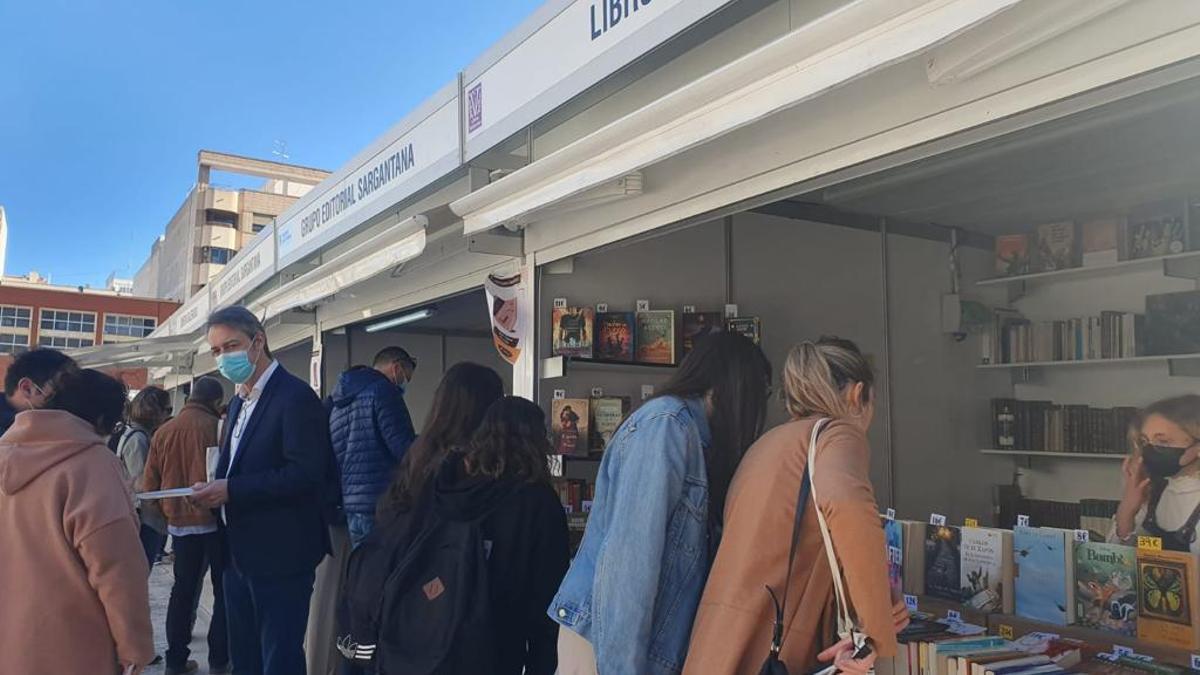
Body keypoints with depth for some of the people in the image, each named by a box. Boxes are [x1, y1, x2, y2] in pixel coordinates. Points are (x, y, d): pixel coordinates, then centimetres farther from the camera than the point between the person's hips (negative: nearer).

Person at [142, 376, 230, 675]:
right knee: (224, 589, 6)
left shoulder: (163, 432, 1)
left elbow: (149, 483, 3)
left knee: (183, 588, 15)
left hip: (179, 522, 5)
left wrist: (166, 510, 18)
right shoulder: (216, 428, -14)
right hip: (214, 520, -5)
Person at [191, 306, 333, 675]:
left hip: (280, 556, -9)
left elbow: (306, 474, -23)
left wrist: (231, 490, -24)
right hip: (240, 554, 9)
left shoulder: (295, 396, -15)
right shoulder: (238, 402, 15)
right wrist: (215, 488, 1)